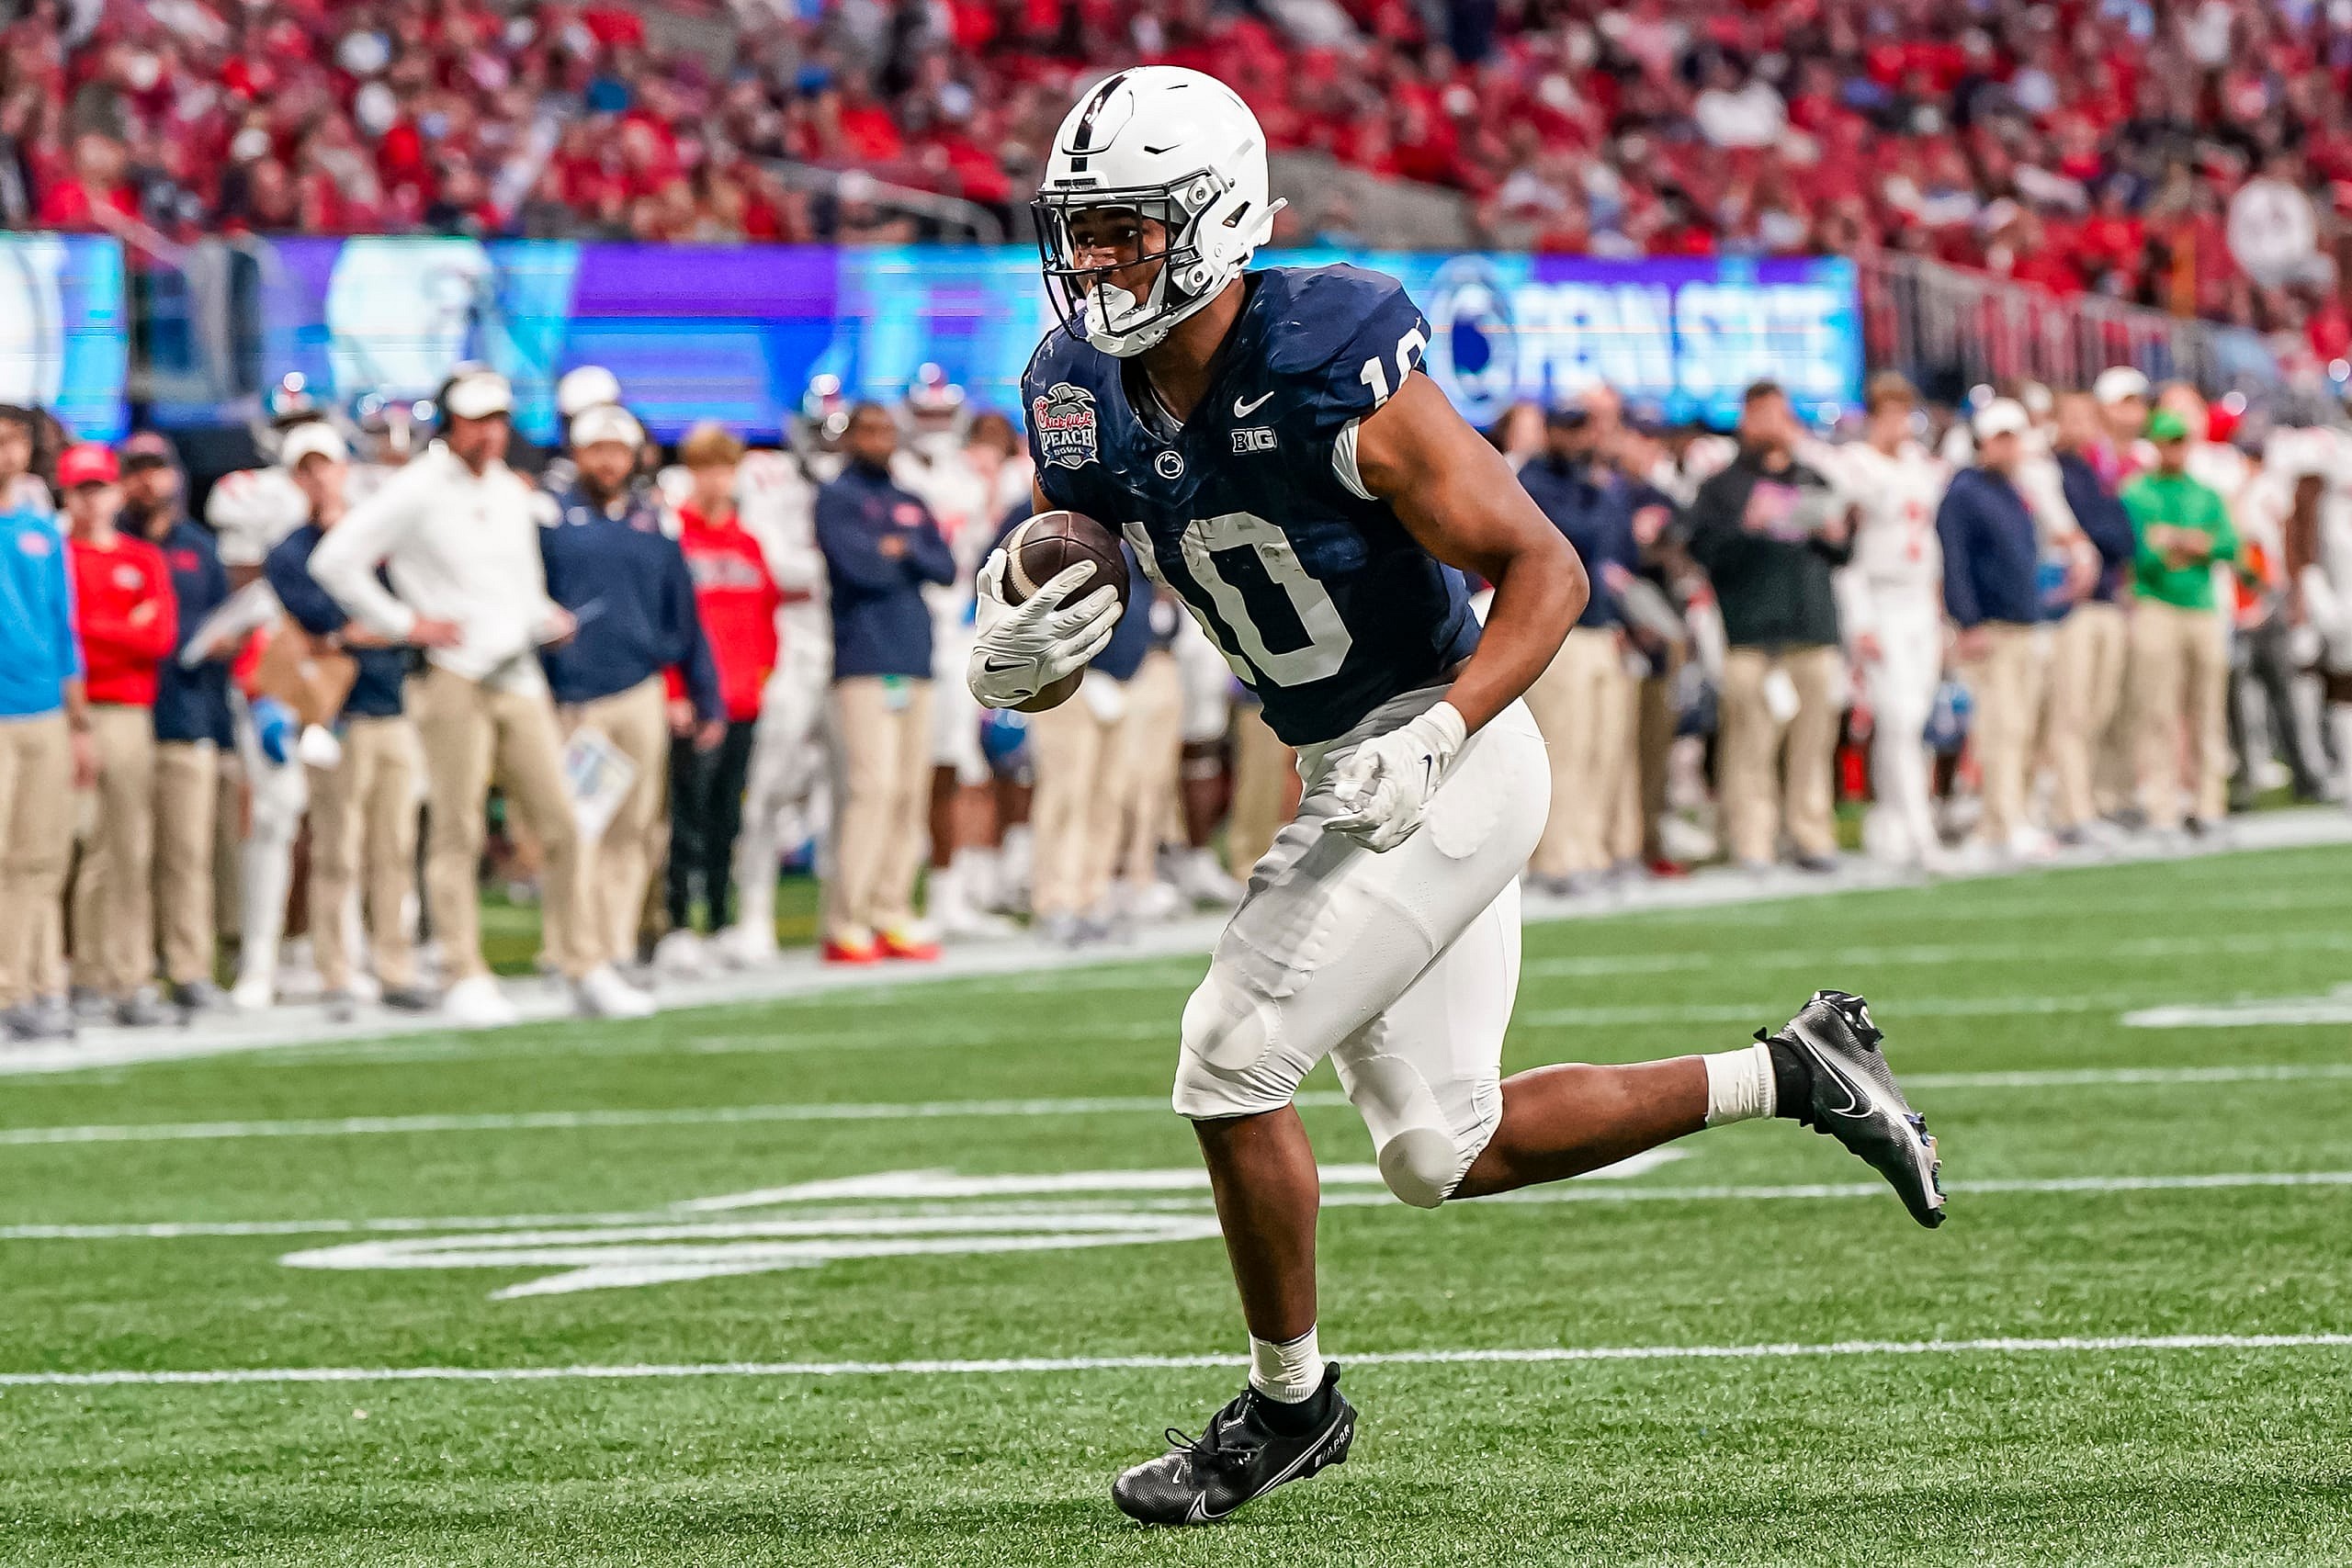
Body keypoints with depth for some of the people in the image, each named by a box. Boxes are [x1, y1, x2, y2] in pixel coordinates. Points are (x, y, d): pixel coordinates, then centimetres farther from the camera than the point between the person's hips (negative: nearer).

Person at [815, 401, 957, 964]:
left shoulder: (912, 505, 21)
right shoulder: (837, 499, 1)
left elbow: (946, 568, 9)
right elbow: (857, 566, -13)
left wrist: (902, 550, -9)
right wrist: (911, 561, 4)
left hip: (914, 664, 7)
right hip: (864, 663, -7)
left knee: (911, 793, 4)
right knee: (873, 786, -15)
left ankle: (892, 915, 9)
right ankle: (846, 924, -14)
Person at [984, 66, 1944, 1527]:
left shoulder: (1334, 379, -23)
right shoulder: (1086, 403, -2)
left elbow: (1546, 569, -18)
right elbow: (1051, 642, 6)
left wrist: (1439, 736, -31)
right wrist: (1015, 661, -18)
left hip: (1443, 766, -8)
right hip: (1347, 775, 8)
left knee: (1234, 1058, -11)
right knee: (1447, 1151, 13)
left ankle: (1290, 1399, 10)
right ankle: (1788, 1075, 27)